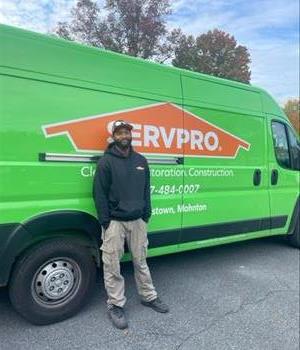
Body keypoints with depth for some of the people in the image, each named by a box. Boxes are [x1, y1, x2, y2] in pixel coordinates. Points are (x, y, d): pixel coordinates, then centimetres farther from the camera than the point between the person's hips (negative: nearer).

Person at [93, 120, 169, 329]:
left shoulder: (141, 160, 8)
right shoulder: (106, 161, -6)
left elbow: (146, 190, 12)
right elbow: (99, 194, -7)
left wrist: (146, 216, 6)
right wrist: (105, 222, -10)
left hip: (138, 221, 4)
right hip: (115, 222, -4)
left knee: (141, 261, 17)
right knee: (113, 266, 4)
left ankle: (148, 296, 33)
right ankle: (116, 305, 20)